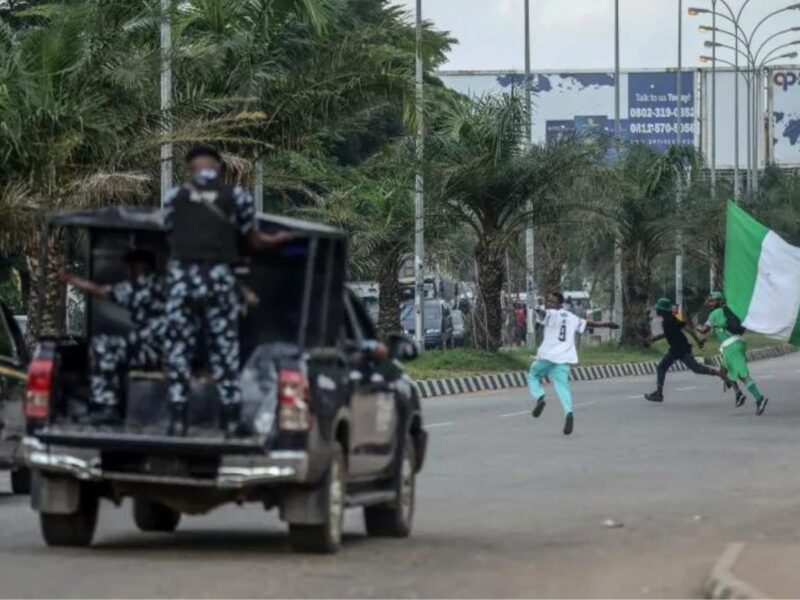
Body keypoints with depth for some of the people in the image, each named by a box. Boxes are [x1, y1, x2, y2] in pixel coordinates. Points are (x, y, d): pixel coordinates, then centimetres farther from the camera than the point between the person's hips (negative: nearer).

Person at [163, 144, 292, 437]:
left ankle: (178, 421, 0)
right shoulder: (237, 196, 9)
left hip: (181, 276, 0)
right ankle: (231, 423, 3)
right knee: (224, 347, 5)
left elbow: (170, 234, 11)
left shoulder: (175, 196, 11)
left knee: (179, 349, 5)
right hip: (219, 277, 0)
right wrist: (278, 239, 34)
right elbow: (253, 239, 14)